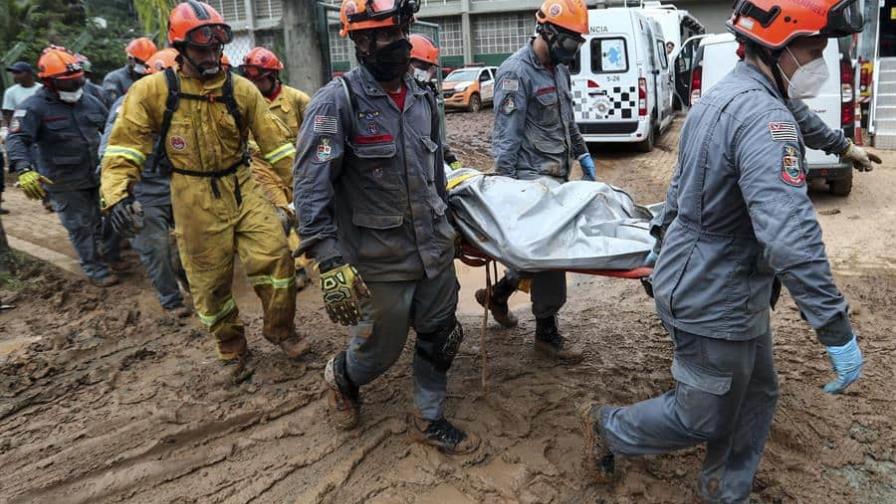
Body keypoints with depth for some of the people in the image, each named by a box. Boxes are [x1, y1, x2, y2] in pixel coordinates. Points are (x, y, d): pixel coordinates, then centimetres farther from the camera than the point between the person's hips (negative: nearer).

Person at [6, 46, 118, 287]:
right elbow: (17, 139, -23)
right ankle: (95, 271, 15)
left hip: (97, 176, 6)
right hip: (65, 185, -5)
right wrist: (24, 170, -39)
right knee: (81, 228, 3)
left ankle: (114, 255, 37)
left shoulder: (89, 101, 5)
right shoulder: (34, 107, -14)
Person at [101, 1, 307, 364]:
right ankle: (232, 349, 31)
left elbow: (274, 140, 1)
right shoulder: (153, 91, -6)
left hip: (241, 188, 2)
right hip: (195, 199, -1)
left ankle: (280, 329, 17)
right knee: (210, 281, 8)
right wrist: (117, 194, -19)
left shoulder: (241, 89, -2)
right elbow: (124, 146, -6)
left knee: (273, 256, -8)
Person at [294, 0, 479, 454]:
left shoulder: (421, 100, 7)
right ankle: (341, 377, 45)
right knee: (380, 350, 10)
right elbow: (311, 187, -21)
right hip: (380, 262, -6)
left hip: (436, 251, 6)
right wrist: (331, 263, -28)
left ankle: (428, 420, 36)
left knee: (440, 339, 14)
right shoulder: (337, 102, -15)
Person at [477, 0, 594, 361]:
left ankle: (498, 293, 34)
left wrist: (582, 154, 22)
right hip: (533, 178, -9)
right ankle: (546, 332, 10)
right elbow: (506, 137, -17)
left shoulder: (558, 68, 13)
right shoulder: (517, 72, -14)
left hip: (558, 176, 9)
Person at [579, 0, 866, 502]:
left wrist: (667, 245, 30)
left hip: (725, 289, 10)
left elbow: (682, 186, 19)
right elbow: (790, 235, -35)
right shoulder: (763, 115, -26)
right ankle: (608, 426, 32)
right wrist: (838, 330, -30)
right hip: (716, 302, -10)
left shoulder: (721, 98, 7)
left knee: (756, 395, 22)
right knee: (704, 418, 12)